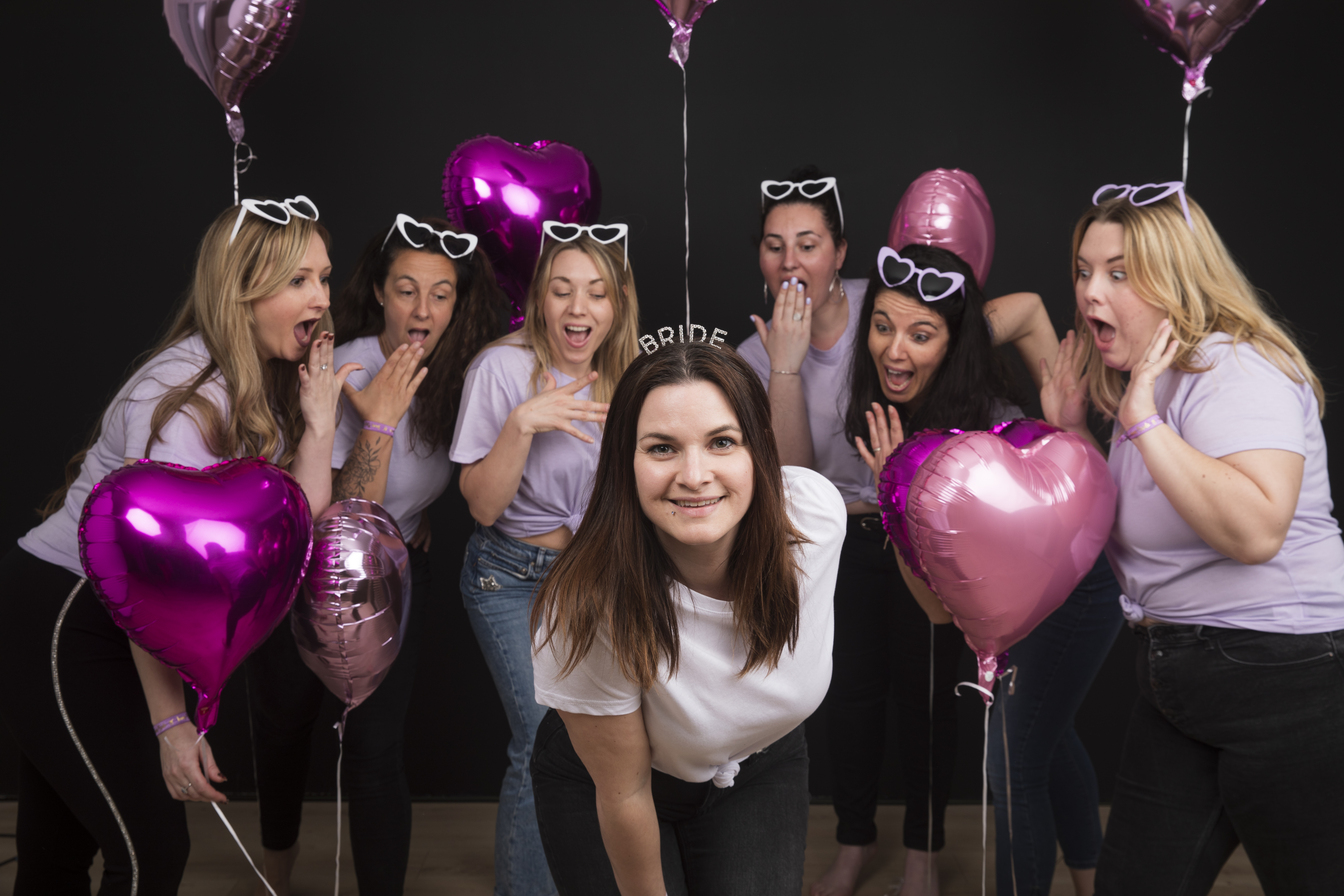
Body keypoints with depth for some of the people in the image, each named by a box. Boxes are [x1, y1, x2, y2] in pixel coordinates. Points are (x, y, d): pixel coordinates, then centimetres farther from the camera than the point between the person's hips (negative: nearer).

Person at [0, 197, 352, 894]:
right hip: (57, 620, -8)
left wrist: (318, 421, -13)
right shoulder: (186, 394, -23)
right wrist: (172, 723, -25)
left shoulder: (269, 384, 4)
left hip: (121, 624, 8)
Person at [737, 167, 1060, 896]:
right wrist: (785, 364, -28)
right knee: (852, 691, 11)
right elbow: (792, 474, -19)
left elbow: (1025, 311, -21)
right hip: (843, 536, 3)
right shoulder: (757, 355, -8)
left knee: (924, 690, 6)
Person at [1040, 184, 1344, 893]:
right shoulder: (1147, 381, 12)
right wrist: (1067, 430, 7)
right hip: (1177, 676, 9)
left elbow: (1254, 532, -34)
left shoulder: (1236, 372, -17)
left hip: (1284, 681, -9)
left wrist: (1143, 423, -29)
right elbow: (1114, 529, 19)